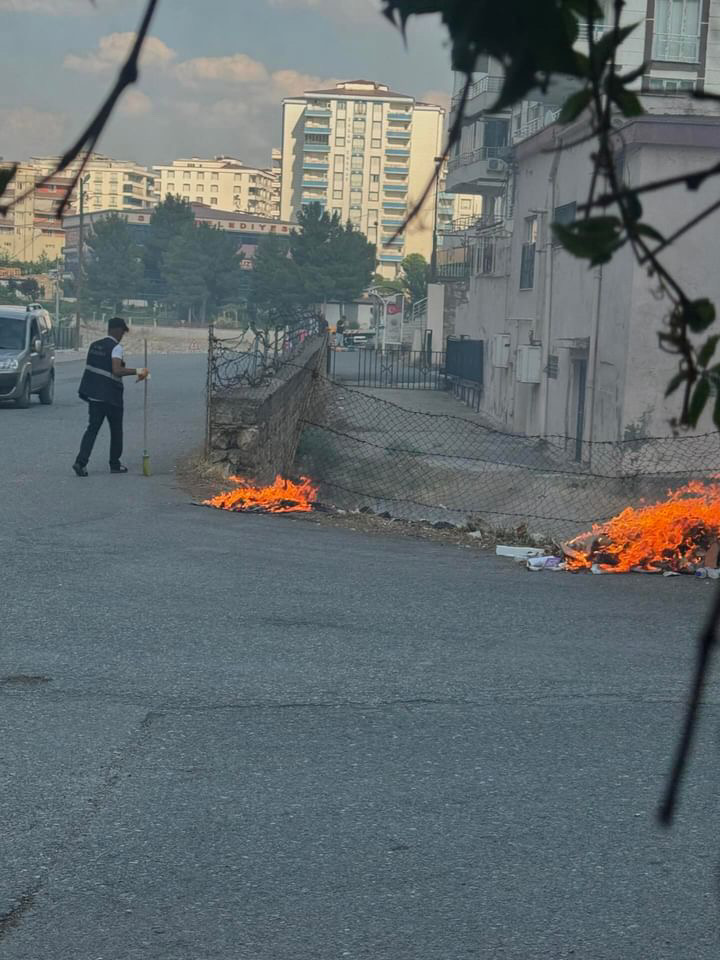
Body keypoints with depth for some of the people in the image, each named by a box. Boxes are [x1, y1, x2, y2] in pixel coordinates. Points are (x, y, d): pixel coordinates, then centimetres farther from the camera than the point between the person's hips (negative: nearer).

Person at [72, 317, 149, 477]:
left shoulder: (94, 345, 11)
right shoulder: (116, 347, -13)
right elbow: (117, 371, -25)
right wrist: (136, 371, -20)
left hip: (93, 394, 6)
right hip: (111, 395, -6)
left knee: (92, 428, 4)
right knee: (116, 430, 11)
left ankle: (81, 462, -12)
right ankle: (115, 464, 18)